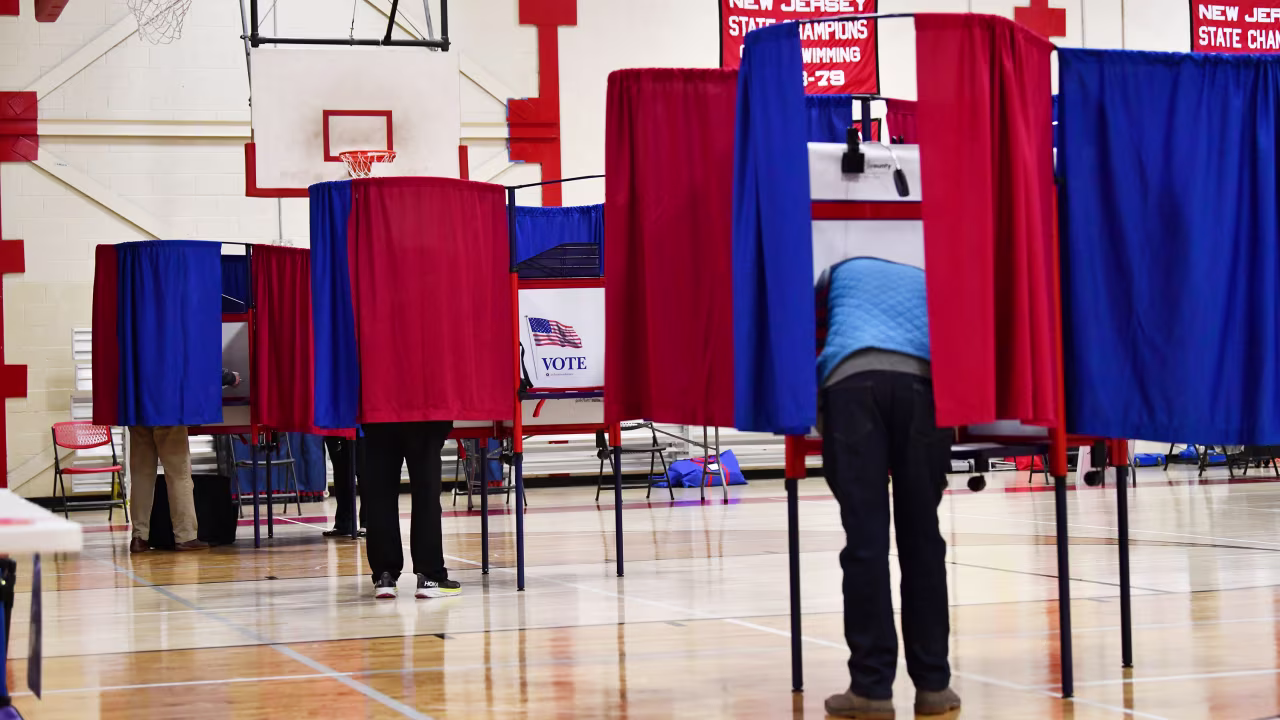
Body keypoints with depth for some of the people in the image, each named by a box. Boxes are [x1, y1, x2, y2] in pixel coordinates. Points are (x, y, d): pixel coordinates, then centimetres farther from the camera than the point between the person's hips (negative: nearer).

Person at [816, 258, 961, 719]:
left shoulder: (839, 275, 36)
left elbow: (811, 340, 31)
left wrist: (820, 418, 41)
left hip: (851, 379, -1)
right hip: (923, 382, 1)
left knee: (866, 537, -5)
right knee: (921, 536, 7)